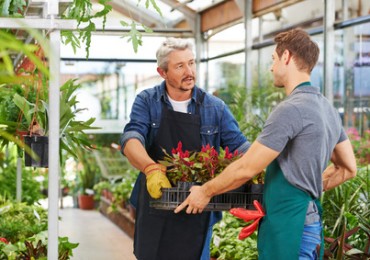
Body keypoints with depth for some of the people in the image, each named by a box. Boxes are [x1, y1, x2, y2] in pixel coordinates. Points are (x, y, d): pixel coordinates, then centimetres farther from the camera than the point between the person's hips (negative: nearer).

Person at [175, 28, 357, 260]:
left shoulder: (291, 109, -17)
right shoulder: (328, 108, 11)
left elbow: (246, 168, -16)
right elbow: (348, 168, 18)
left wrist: (206, 191, -2)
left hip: (288, 227, -9)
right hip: (310, 221, 9)